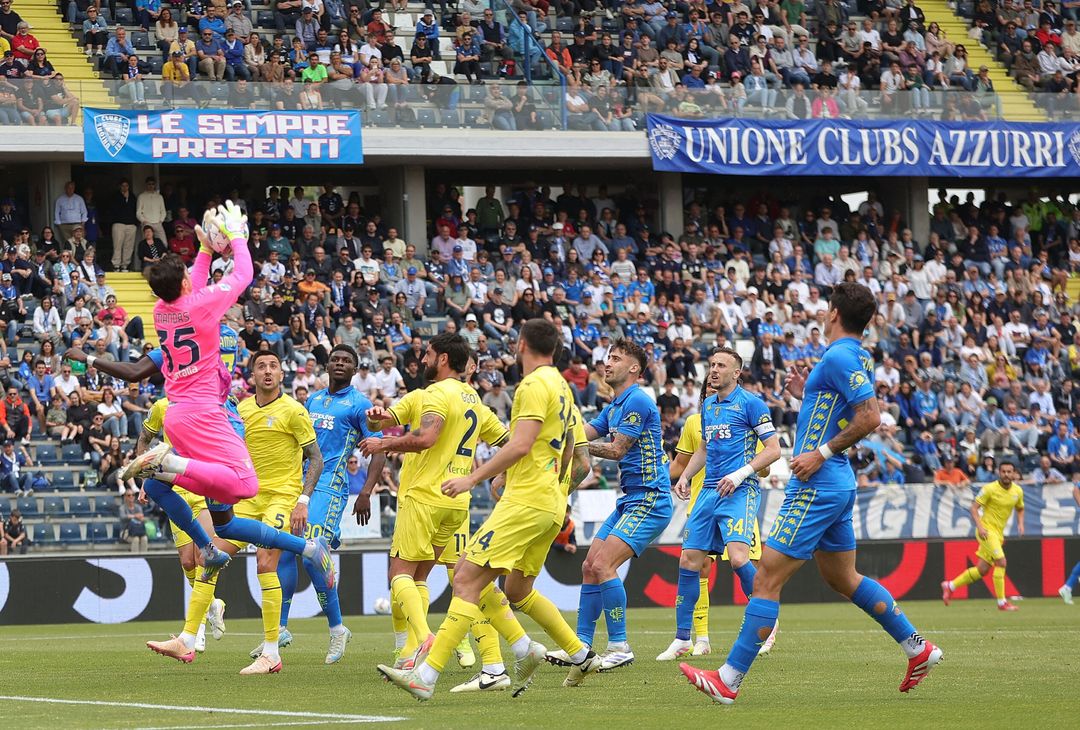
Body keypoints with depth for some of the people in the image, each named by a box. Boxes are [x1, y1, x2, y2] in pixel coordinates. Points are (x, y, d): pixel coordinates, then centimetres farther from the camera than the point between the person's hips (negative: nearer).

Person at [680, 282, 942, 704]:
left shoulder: (839, 357, -16)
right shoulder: (859, 359, 14)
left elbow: (870, 417, -25)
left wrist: (821, 453, -22)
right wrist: (807, 396, 19)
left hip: (817, 488, -10)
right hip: (838, 484, 10)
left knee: (766, 579, -8)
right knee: (843, 579, 21)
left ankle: (729, 680, -8)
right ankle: (919, 649, 23)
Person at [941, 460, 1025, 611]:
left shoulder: (1018, 491, 5)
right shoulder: (990, 489, -13)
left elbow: (1020, 509, 22)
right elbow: (974, 507, -10)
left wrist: (1020, 524, 3)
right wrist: (980, 526, -22)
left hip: (998, 533, 7)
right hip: (987, 531, -7)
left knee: (982, 569, 10)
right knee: (1001, 562, -19)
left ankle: (950, 586, 27)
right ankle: (1002, 603, -13)